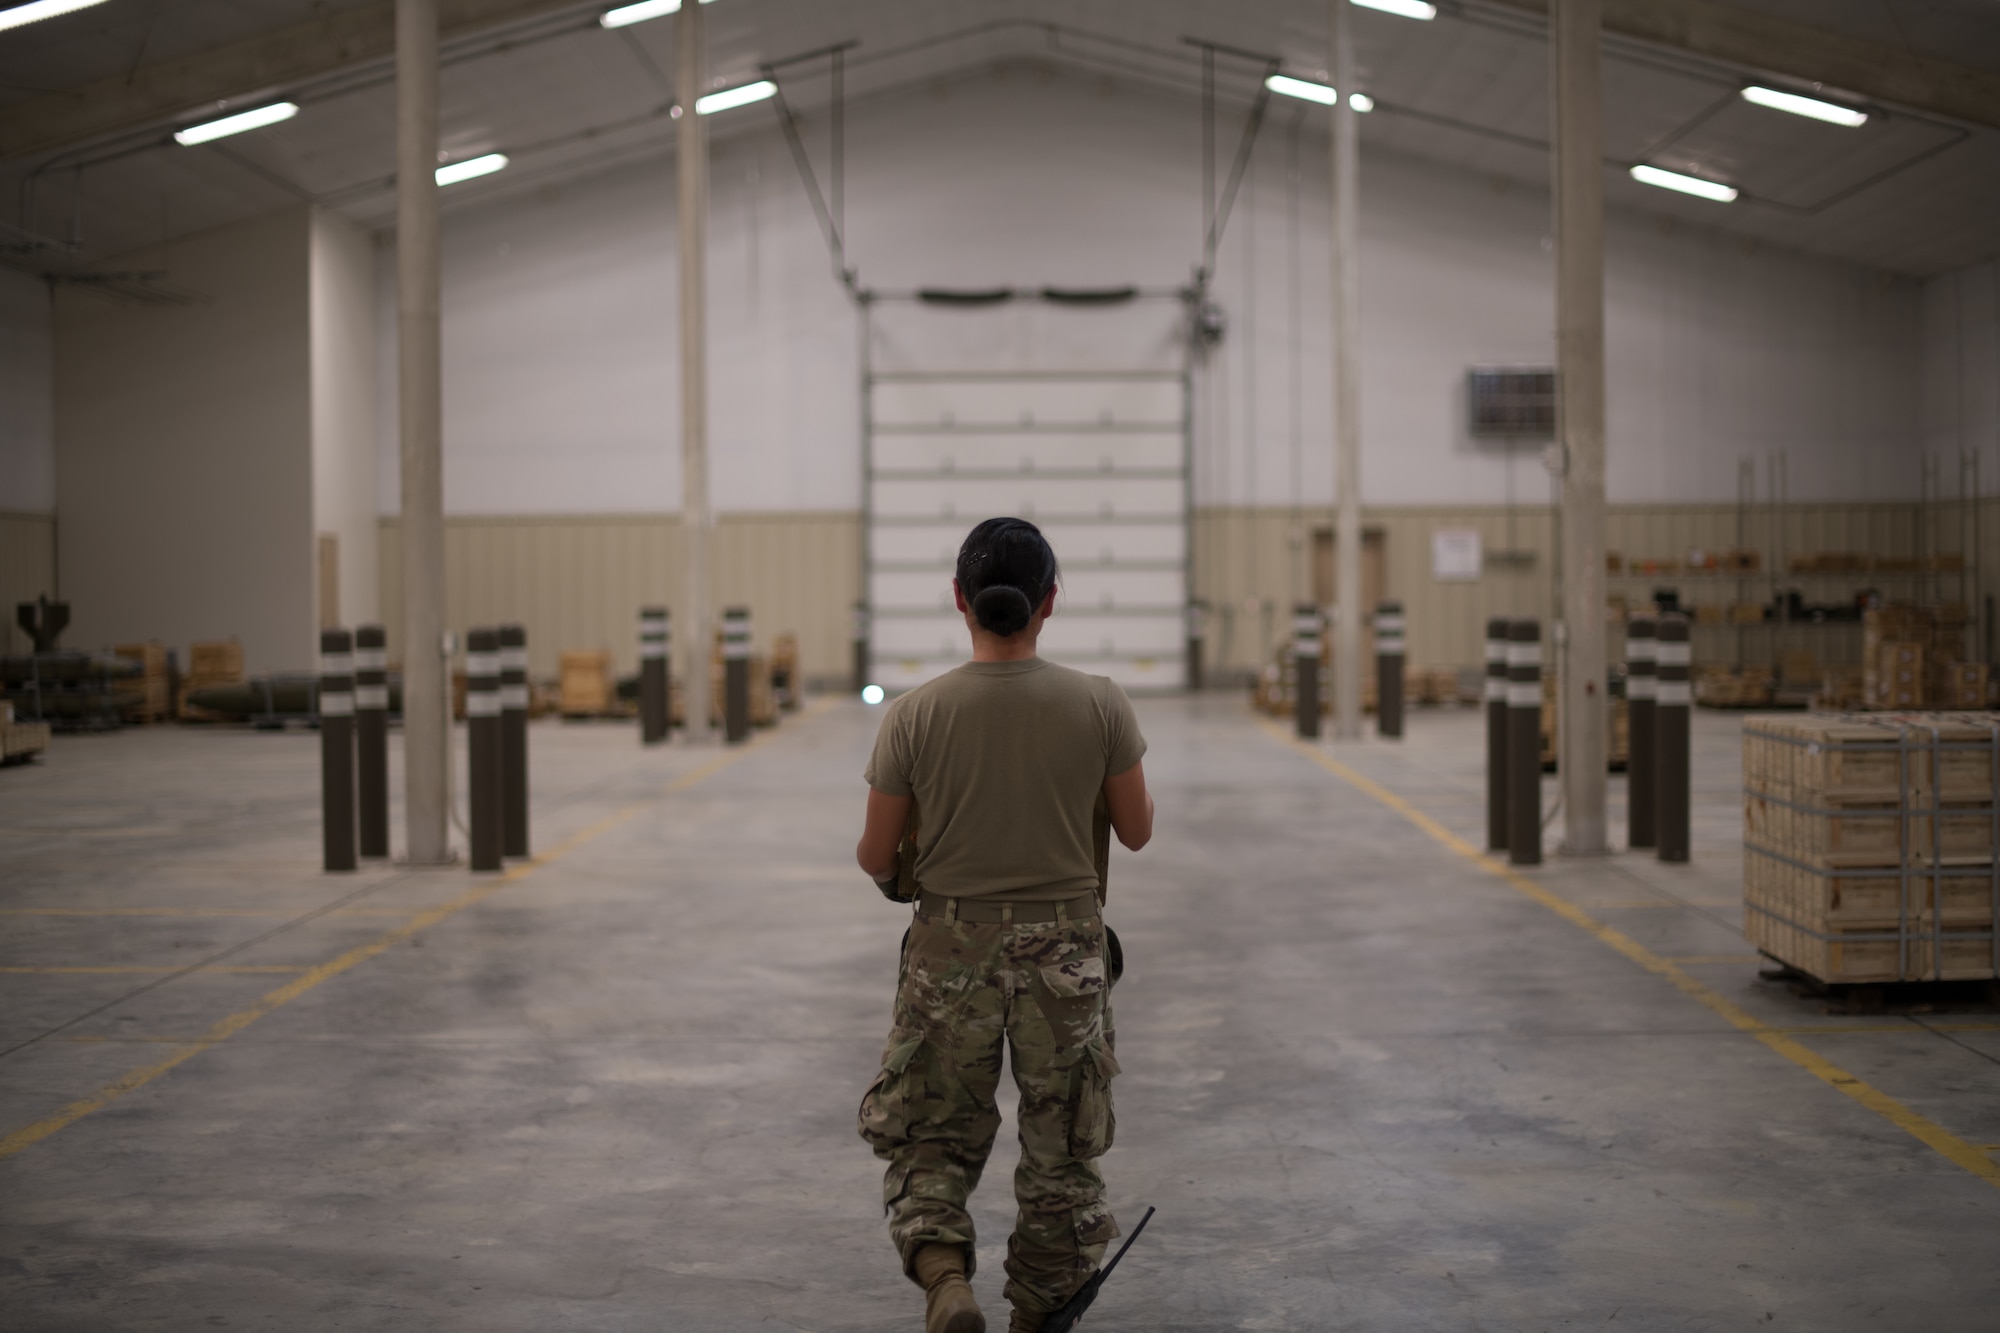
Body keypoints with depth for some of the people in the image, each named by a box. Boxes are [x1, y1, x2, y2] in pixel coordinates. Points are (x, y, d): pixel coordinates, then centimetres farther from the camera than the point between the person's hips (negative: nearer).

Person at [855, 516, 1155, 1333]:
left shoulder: (915, 715, -10)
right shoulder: (1099, 706, -9)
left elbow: (877, 858, -2)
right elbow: (1136, 832, 3)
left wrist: (884, 865, 21)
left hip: (950, 950, 0)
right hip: (1065, 951, 0)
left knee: (927, 1135, 14)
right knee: (1061, 1151, 16)